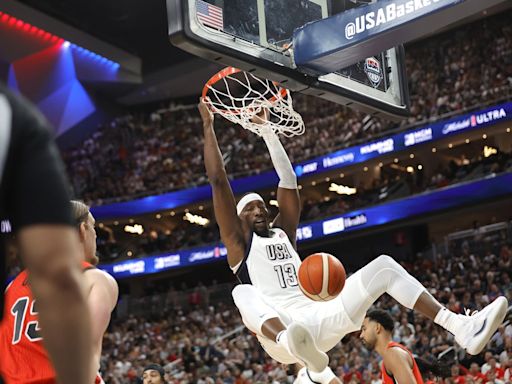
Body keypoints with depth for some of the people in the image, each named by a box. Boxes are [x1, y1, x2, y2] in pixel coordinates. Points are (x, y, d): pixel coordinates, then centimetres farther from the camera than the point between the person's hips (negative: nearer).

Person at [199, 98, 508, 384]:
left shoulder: (284, 232, 26)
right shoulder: (238, 242, 12)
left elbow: (288, 178, 21)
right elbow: (218, 179, 6)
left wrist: (268, 132, 20)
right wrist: (208, 126, 7)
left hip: (318, 320, 5)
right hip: (279, 331, -5)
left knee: (384, 267, -5)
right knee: (243, 292, -36)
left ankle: (462, 328, -19)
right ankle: (297, 349, -68)